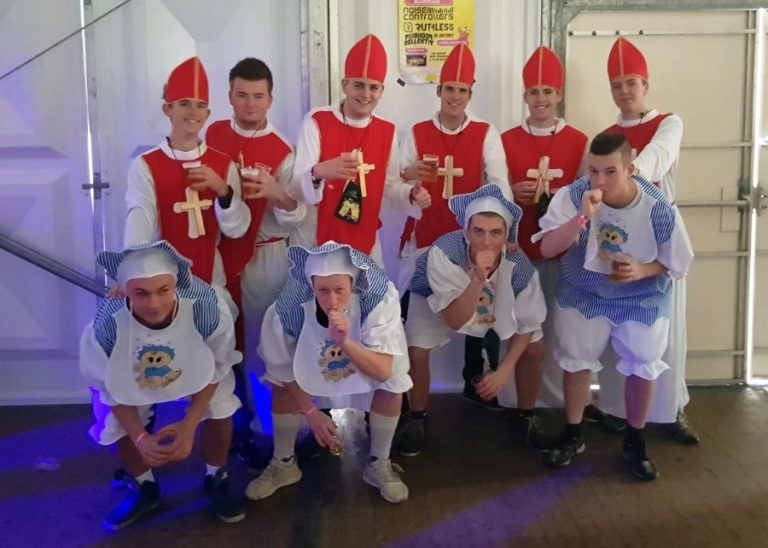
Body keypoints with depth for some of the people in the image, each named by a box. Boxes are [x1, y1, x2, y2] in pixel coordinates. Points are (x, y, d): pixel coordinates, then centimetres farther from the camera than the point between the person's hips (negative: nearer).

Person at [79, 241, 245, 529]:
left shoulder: (205, 306, -42)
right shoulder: (108, 323, -40)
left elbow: (216, 367, -21)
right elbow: (111, 387, -19)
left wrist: (189, 424, -25)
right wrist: (139, 437, -24)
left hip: (195, 366, 0)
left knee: (219, 409, -17)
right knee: (118, 425, -8)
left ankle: (216, 481, 15)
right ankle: (144, 488, 26)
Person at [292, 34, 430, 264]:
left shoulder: (388, 132, 4)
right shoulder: (316, 121, -10)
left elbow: (389, 186, 10)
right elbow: (297, 186, -17)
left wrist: (411, 196, -11)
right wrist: (319, 172, -39)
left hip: (366, 244, 4)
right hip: (319, 243, -4)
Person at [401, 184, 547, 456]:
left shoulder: (519, 266, -31)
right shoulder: (443, 252, -39)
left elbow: (528, 325, -15)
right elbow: (454, 321, -38)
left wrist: (504, 370, -21)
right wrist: (478, 279, -52)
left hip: (495, 307, 2)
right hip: (437, 302, -2)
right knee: (416, 350, -23)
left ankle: (526, 416, 16)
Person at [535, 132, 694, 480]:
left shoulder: (660, 210, -23)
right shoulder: (573, 195, -23)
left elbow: (677, 264, -8)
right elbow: (547, 249, -28)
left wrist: (642, 270, -28)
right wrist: (582, 217, -43)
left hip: (642, 299, 0)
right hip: (583, 294, 1)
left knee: (642, 369, 7)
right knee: (575, 362, 10)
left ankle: (635, 442, 30)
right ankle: (572, 435, 31)